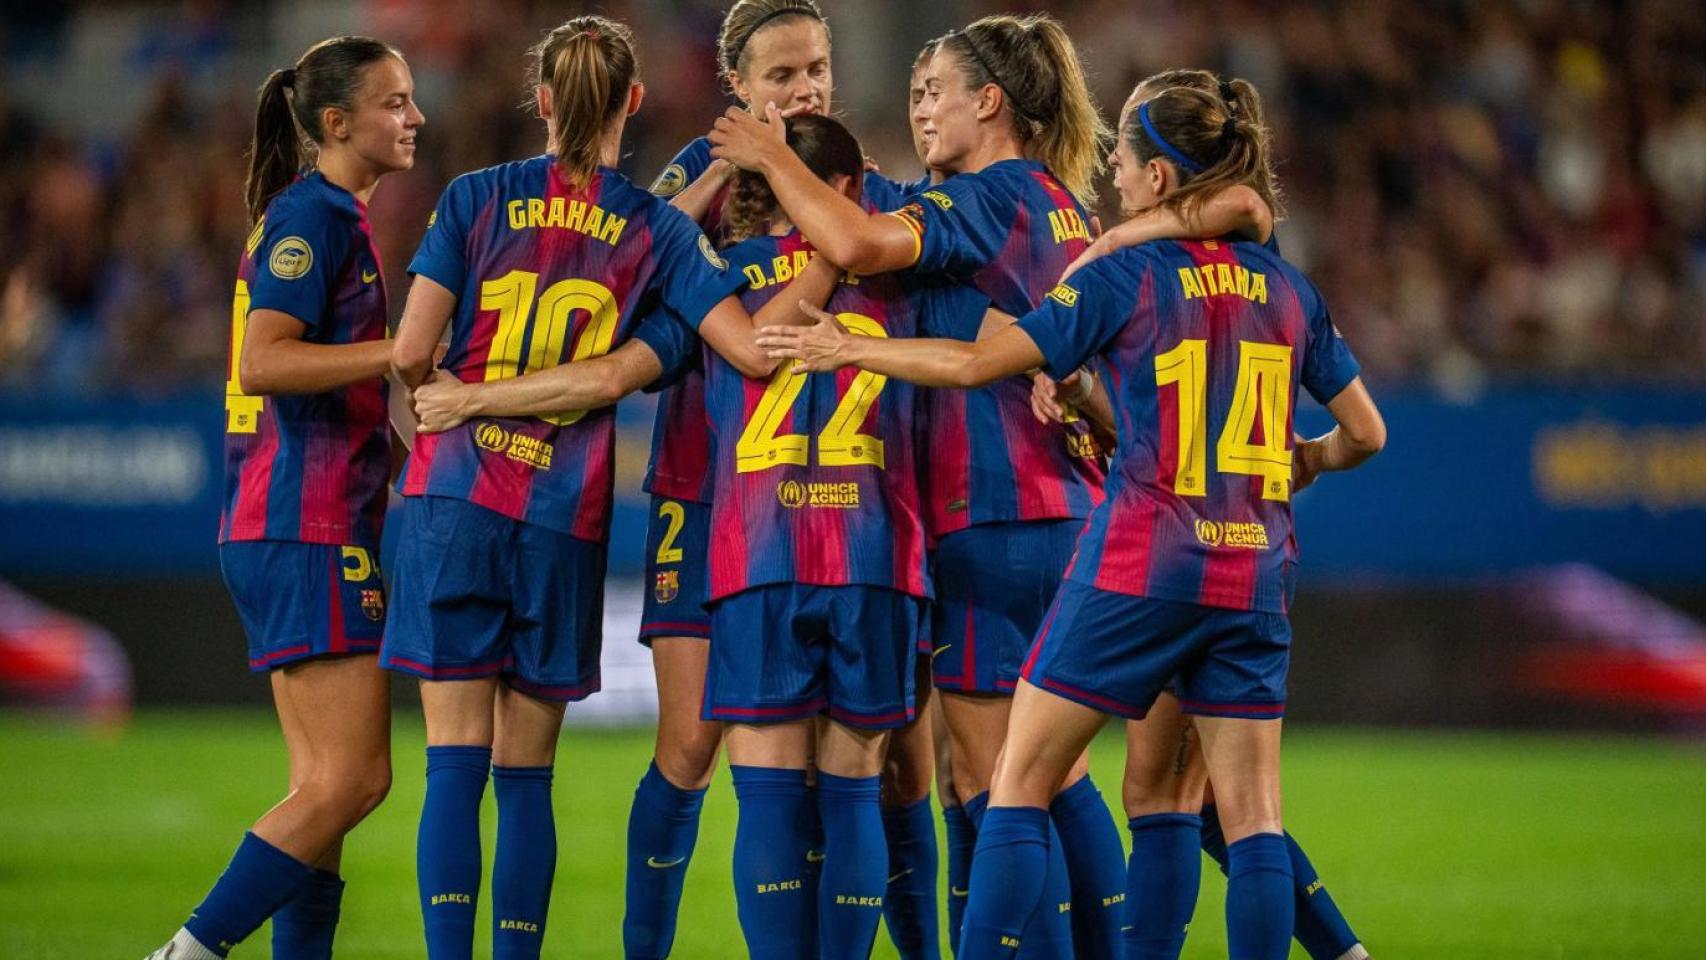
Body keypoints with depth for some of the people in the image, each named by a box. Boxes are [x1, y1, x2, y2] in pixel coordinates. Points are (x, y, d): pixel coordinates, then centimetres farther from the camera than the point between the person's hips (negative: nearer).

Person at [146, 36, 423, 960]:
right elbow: (262, 362, -23)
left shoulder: (336, 217, 19)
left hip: (309, 530, 10)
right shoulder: (312, 216, -11)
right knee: (353, 777, -12)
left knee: (323, 786, 8)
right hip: (308, 532, -10)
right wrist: (405, 349, -25)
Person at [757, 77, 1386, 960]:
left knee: (1019, 783, 4)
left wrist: (849, 349, 4)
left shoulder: (1127, 277, -5)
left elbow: (975, 363, -8)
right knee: (1251, 814, 3)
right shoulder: (1287, 289, 8)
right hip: (1252, 579, 4)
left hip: (1135, 572, -4)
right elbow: (1366, 432, 12)